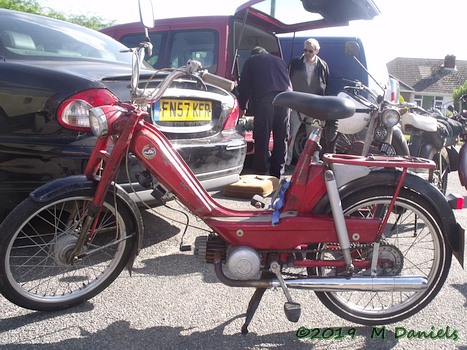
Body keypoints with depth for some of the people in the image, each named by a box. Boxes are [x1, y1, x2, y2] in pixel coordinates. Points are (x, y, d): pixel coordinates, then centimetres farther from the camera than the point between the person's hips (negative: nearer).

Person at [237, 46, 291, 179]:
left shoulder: (251, 61, 21)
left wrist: (242, 107, 28)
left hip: (264, 98, -4)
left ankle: (261, 173, -5)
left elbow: (244, 86, 18)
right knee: (281, 139, 7)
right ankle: (277, 175, 10)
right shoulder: (279, 60, 31)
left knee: (262, 138, -3)